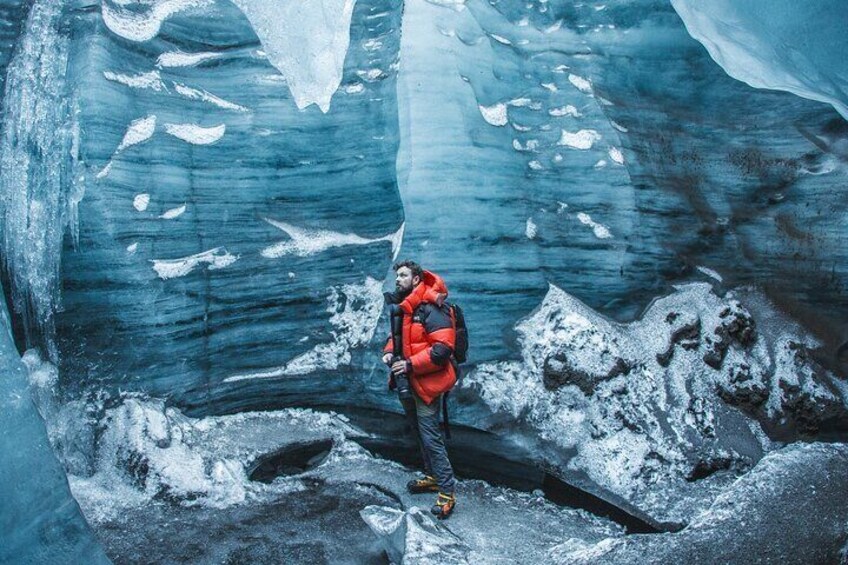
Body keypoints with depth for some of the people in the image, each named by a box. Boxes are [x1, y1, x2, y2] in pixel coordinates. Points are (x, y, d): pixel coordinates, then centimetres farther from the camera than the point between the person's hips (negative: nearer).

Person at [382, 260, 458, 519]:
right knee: (420, 432, 20)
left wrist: (411, 364, -27)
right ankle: (433, 476, 36)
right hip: (407, 382, 10)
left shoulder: (431, 308, -19)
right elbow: (395, 336, 22)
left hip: (426, 383, -10)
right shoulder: (402, 307, 10)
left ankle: (447, 491, 0)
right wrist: (389, 352, 0)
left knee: (430, 436, -8)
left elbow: (443, 349, -25)